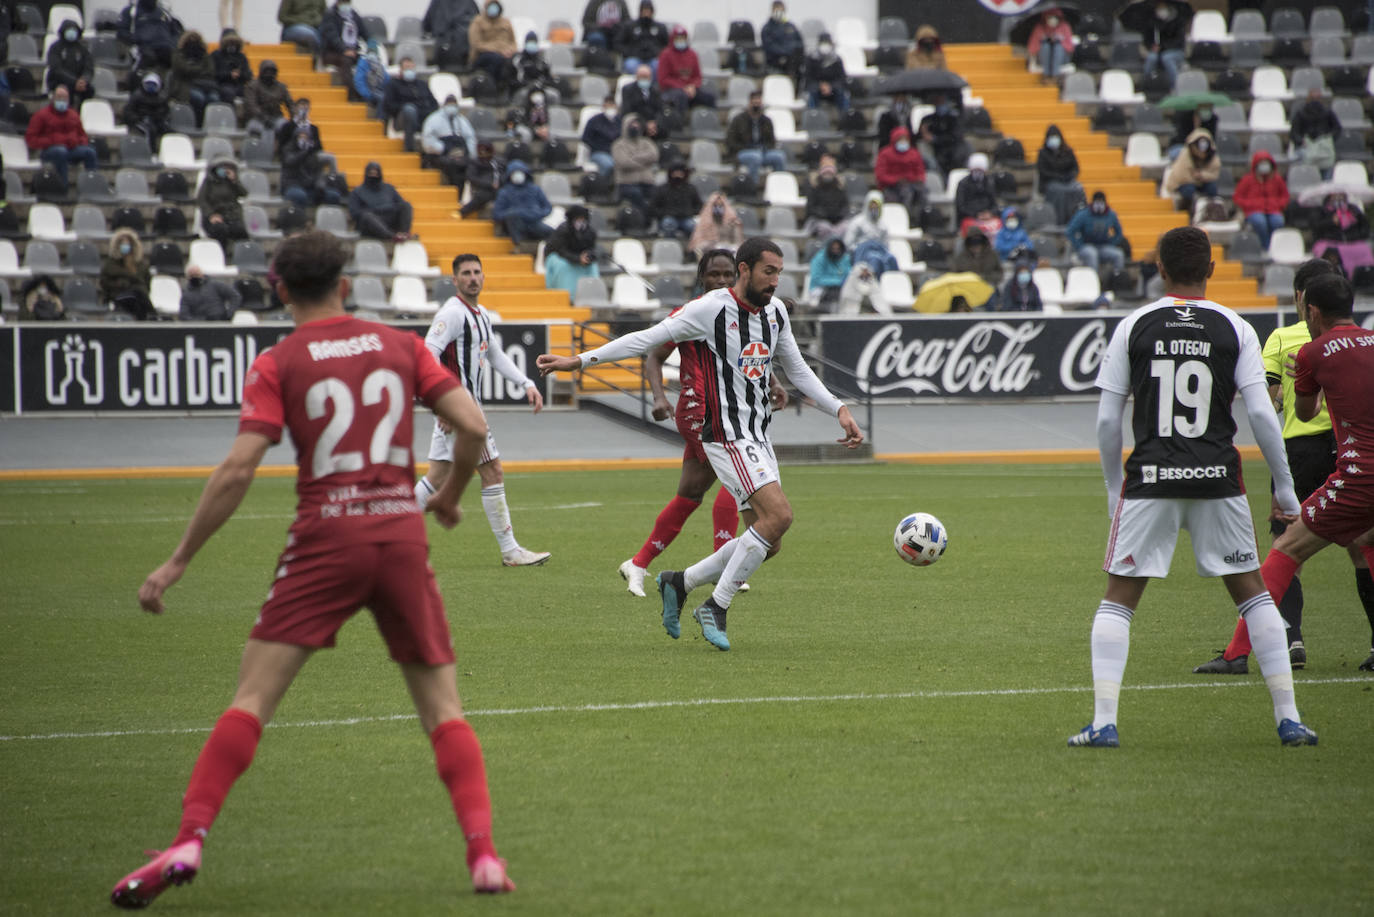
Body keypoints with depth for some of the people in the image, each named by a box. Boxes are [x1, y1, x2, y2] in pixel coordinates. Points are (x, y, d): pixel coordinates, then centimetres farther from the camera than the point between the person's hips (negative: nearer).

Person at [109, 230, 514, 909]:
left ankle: (188, 844, -15)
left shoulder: (278, 364, 1)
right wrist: (450, 495, 22)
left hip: (326, 536, -2)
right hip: (402, 532, 2)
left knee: (253, 696, -3)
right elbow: (472, 426, 3)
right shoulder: (401, 346, 10)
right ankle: (484, 855, -1)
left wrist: (178, 561, -2)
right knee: (442, 706, 10)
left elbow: (237, 471, -7)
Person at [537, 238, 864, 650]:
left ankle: (679, 583, 21)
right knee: (779, 514, -22)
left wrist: (839, 410, 14)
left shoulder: (776, 311, 9)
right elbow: (647, 339, -10)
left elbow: (798, 371, 21)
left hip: (758, 438, 8)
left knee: (768, 543, 5)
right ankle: (716, 607, -12)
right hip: (726, 436, -8)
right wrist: (580, 360, -11)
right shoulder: (711, 309, -13)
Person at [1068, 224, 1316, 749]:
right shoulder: (1234, 328, 1)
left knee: (1118, 599, 8)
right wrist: (1284, 485, 7)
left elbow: (1107, 420, 2)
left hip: (1150, 479, 0)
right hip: (1218, 479, 0)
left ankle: (1103, 723, -2)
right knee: (1252, 592, 13)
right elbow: (1261, 414, -3)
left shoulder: (1133, 327, 2)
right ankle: (1288, 719, 9)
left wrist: (1114, 485, 15)